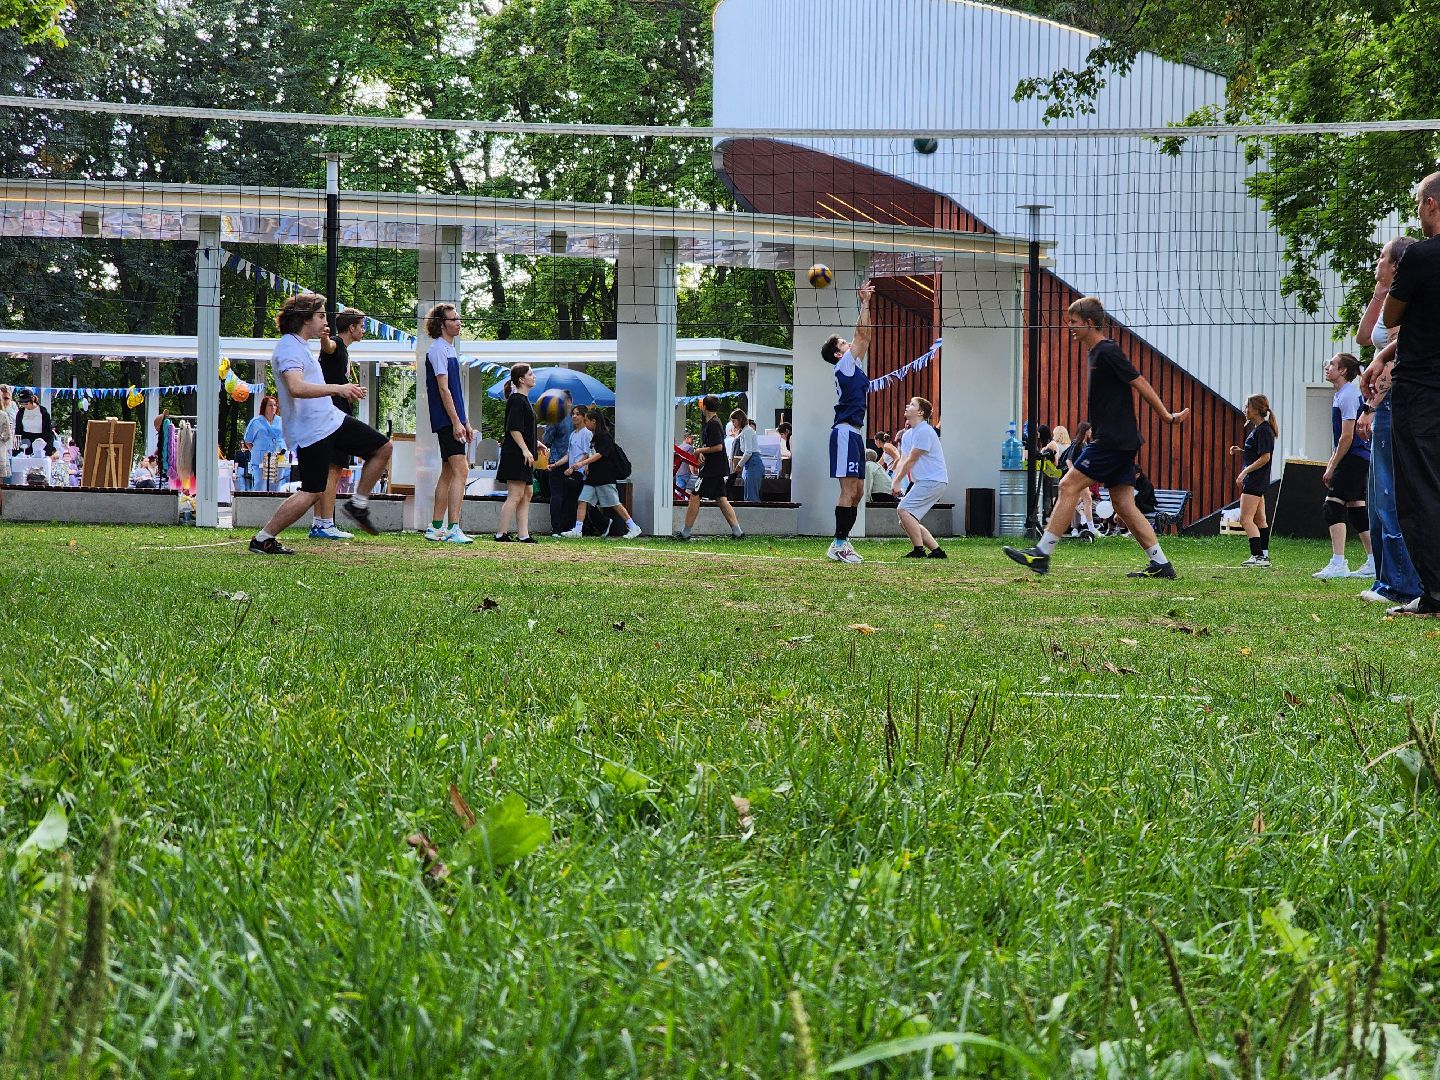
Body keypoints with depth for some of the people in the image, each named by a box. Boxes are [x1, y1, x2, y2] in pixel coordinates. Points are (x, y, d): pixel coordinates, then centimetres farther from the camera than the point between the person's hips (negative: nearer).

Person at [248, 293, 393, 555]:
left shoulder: (300, 346, 17)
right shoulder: (288, 349, -17)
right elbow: (296, 387, -35)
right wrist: (338, 389, -37)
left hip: (332, 419, 10)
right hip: (312, 433, -10)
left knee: (383, 447, 11)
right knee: (311, 492, -11)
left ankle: (358, 504, 19)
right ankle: (263, 539, -2)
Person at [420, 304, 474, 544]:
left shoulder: (450, 349, 19)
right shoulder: (438, 349, -11)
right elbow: (443, 389, -16)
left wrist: (466, 423, 22)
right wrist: (456, 422, -19)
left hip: (453, 420, 10)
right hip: (447, 420, -10)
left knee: (448, 473, 12)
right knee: (460, 471, -16)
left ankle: (436, 528, 15)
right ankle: (453, 529, -20)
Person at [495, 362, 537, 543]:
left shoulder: (524, 400, 18)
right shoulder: (517, 400, -13)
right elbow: (514, 429, -20)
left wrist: (536, 444, 25)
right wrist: (525, 449, -23)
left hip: (523, 456, 10)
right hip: (515, 454, -10)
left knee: (527, 494, 8)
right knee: (515, 495, -10)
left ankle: (523, 535, 8)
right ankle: (501, 534, -7)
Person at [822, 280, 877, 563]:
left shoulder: (854, 366, 19)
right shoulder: (844, 364, -5)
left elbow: (864, 336, 20)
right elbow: (861, 333, -7)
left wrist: (866, 303, 18)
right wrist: (865, 304, -1)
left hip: (854, 433, 10)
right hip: (845, 432, -10)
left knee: (857, 492, 9)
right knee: (849, 490, -13)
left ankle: (842, 541, 11)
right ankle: (839, 544, -13)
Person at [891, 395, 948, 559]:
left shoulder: (924, 431, -14)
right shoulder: (907, 434, 17)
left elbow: (911, 460, -13)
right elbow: (903, 461, 9)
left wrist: (897, 482, -7)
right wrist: (895, 482, -7)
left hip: (933, 480, -10)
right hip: (923, 482, 10)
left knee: (903, 509, -20)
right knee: (905, 522, 8)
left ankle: (919, 550, -17)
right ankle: (936, 550, 10)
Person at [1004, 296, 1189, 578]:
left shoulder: (1107, 351, -13)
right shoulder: (1096, 352, 17)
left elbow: (1139, 382, -13)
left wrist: (1166, 416, -11)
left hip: (1113, 439, -10)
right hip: (1118, 440, 10)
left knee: (1069, 486, -10)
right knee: (1123, 505, 7)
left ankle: (1042, 553, -10)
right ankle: (1160, 563, 5)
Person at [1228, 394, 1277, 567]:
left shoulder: (1263, 430, -16)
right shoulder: (1257, 429, 16)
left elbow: (1265, 457, -21)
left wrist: (1245, 472, -20)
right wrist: (1241, 451, 9)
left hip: (1255, 481, -11)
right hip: (1257, 482, 11)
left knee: (1245, 519, -12)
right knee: (1260, 520, 12)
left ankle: (1258, 556, -15)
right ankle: (1264, 555, 15)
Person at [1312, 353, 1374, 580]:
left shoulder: (1348, 396, -15)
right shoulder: (1341, 394, 17)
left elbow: (1347, 436, -19)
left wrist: (1332, 467, -15)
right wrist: (1332, 461, 21)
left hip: (1353, 459, -10)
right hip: (1361, 459, 10)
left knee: (1333, 505, -14)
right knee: (1356, 508, 12)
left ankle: (1338, 564, -19)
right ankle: (1374, 563, 16)